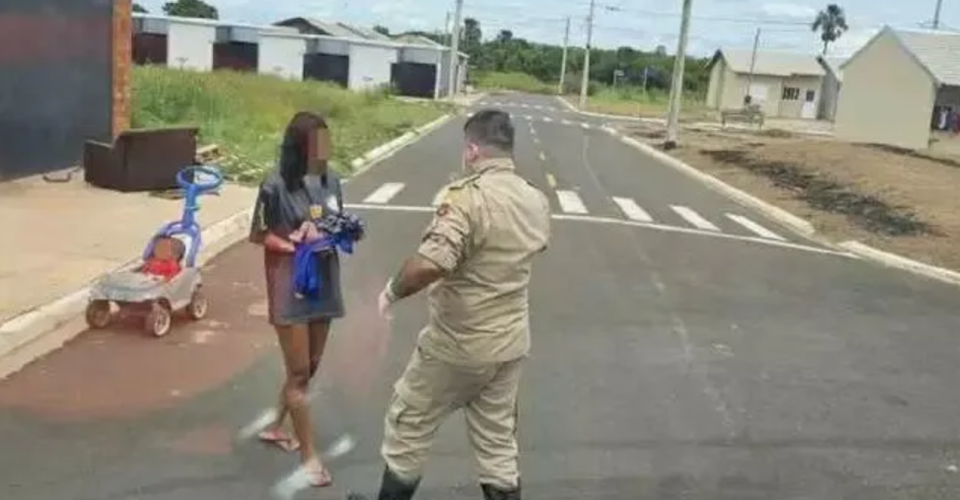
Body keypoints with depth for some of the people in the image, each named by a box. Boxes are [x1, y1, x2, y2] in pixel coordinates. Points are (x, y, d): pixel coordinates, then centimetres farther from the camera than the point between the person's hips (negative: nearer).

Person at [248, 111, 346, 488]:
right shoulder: (276, 186, -14)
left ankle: (275, 428, 38)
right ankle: (309, 454, 12)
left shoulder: (331, 181, 2)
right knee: (298, 372, 1)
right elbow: (257, 235, -7)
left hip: (324, 282, 6)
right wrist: (295, 245, -21)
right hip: (291, 287, -6)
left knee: (310, 367, 17)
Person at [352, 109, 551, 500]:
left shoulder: (469, 196, -24)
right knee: (497, 438, 18)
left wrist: (394, 290, -18)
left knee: (408, 424, 16)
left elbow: (430, 263, -36)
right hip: (510, 342, 7)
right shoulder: (537, 201, 1)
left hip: (458, 344, -6)